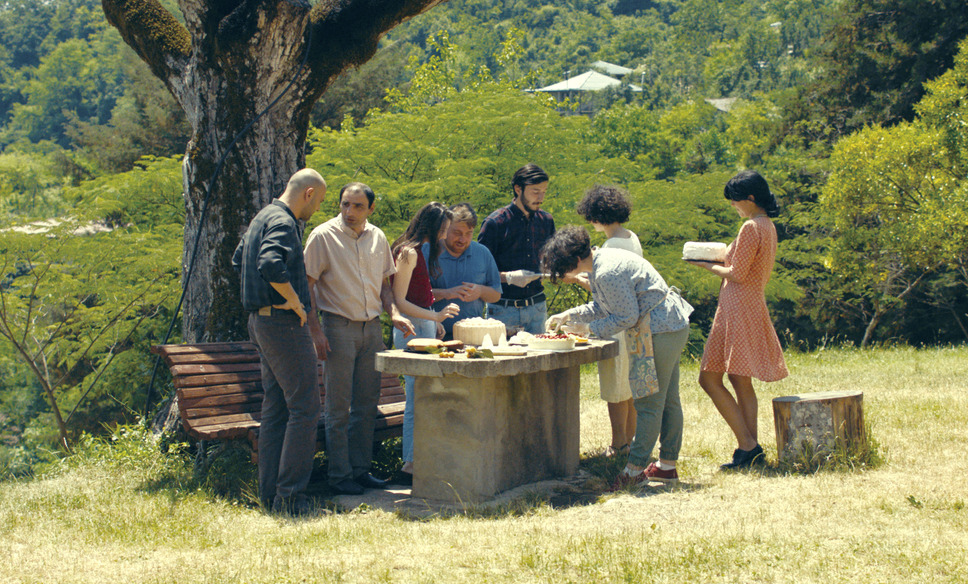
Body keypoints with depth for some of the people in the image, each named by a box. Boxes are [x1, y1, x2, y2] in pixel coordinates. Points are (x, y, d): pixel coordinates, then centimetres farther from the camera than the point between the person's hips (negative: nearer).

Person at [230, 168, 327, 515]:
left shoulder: (262, 219, 18)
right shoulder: (282, 222, -15)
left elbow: (238, 262, 31)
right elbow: (270, 265, -32)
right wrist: (295, 301, -19)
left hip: (261, 321, 10)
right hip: (283, 322, -10)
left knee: (276, 409, 11)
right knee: (304, 407, -8)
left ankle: (270, 493, 13)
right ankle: (289, 496, -9)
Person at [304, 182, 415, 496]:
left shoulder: (377, 237, 10)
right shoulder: (323, 236, -6)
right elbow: (306, 285, -6)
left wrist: (394, 313, 2)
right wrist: (315, 329, -14)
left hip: (372, 327, 5)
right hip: (339, 326, -5)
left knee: (366, 404, 8)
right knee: (339, 407, -2)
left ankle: (360, 468, 17)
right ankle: (339, 474, 4)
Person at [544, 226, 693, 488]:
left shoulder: (608, 274, -23)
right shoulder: (599, 262, 9)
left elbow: (627, 317, -20)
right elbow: (602, 307, 21)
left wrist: (589, 328, -12)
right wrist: (568, 315, 13)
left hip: (659, 332, -11)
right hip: (673, 326, 11)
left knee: (649, 402, -6)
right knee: (667, 400, 15)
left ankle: (635, 469, -2)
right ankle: (667, 465, 22)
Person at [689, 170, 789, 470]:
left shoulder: (751, 227, -15)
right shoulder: (768, 226, 14)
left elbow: (738, 274, -17)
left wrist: (710, 266, -2)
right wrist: (724, 257, 16)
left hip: (738, 307, -10)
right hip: (753, 307, 10)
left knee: (710, 378, -8)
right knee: (741, 382, 13)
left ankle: (747, 445, -10)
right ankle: (751, 450, 12)